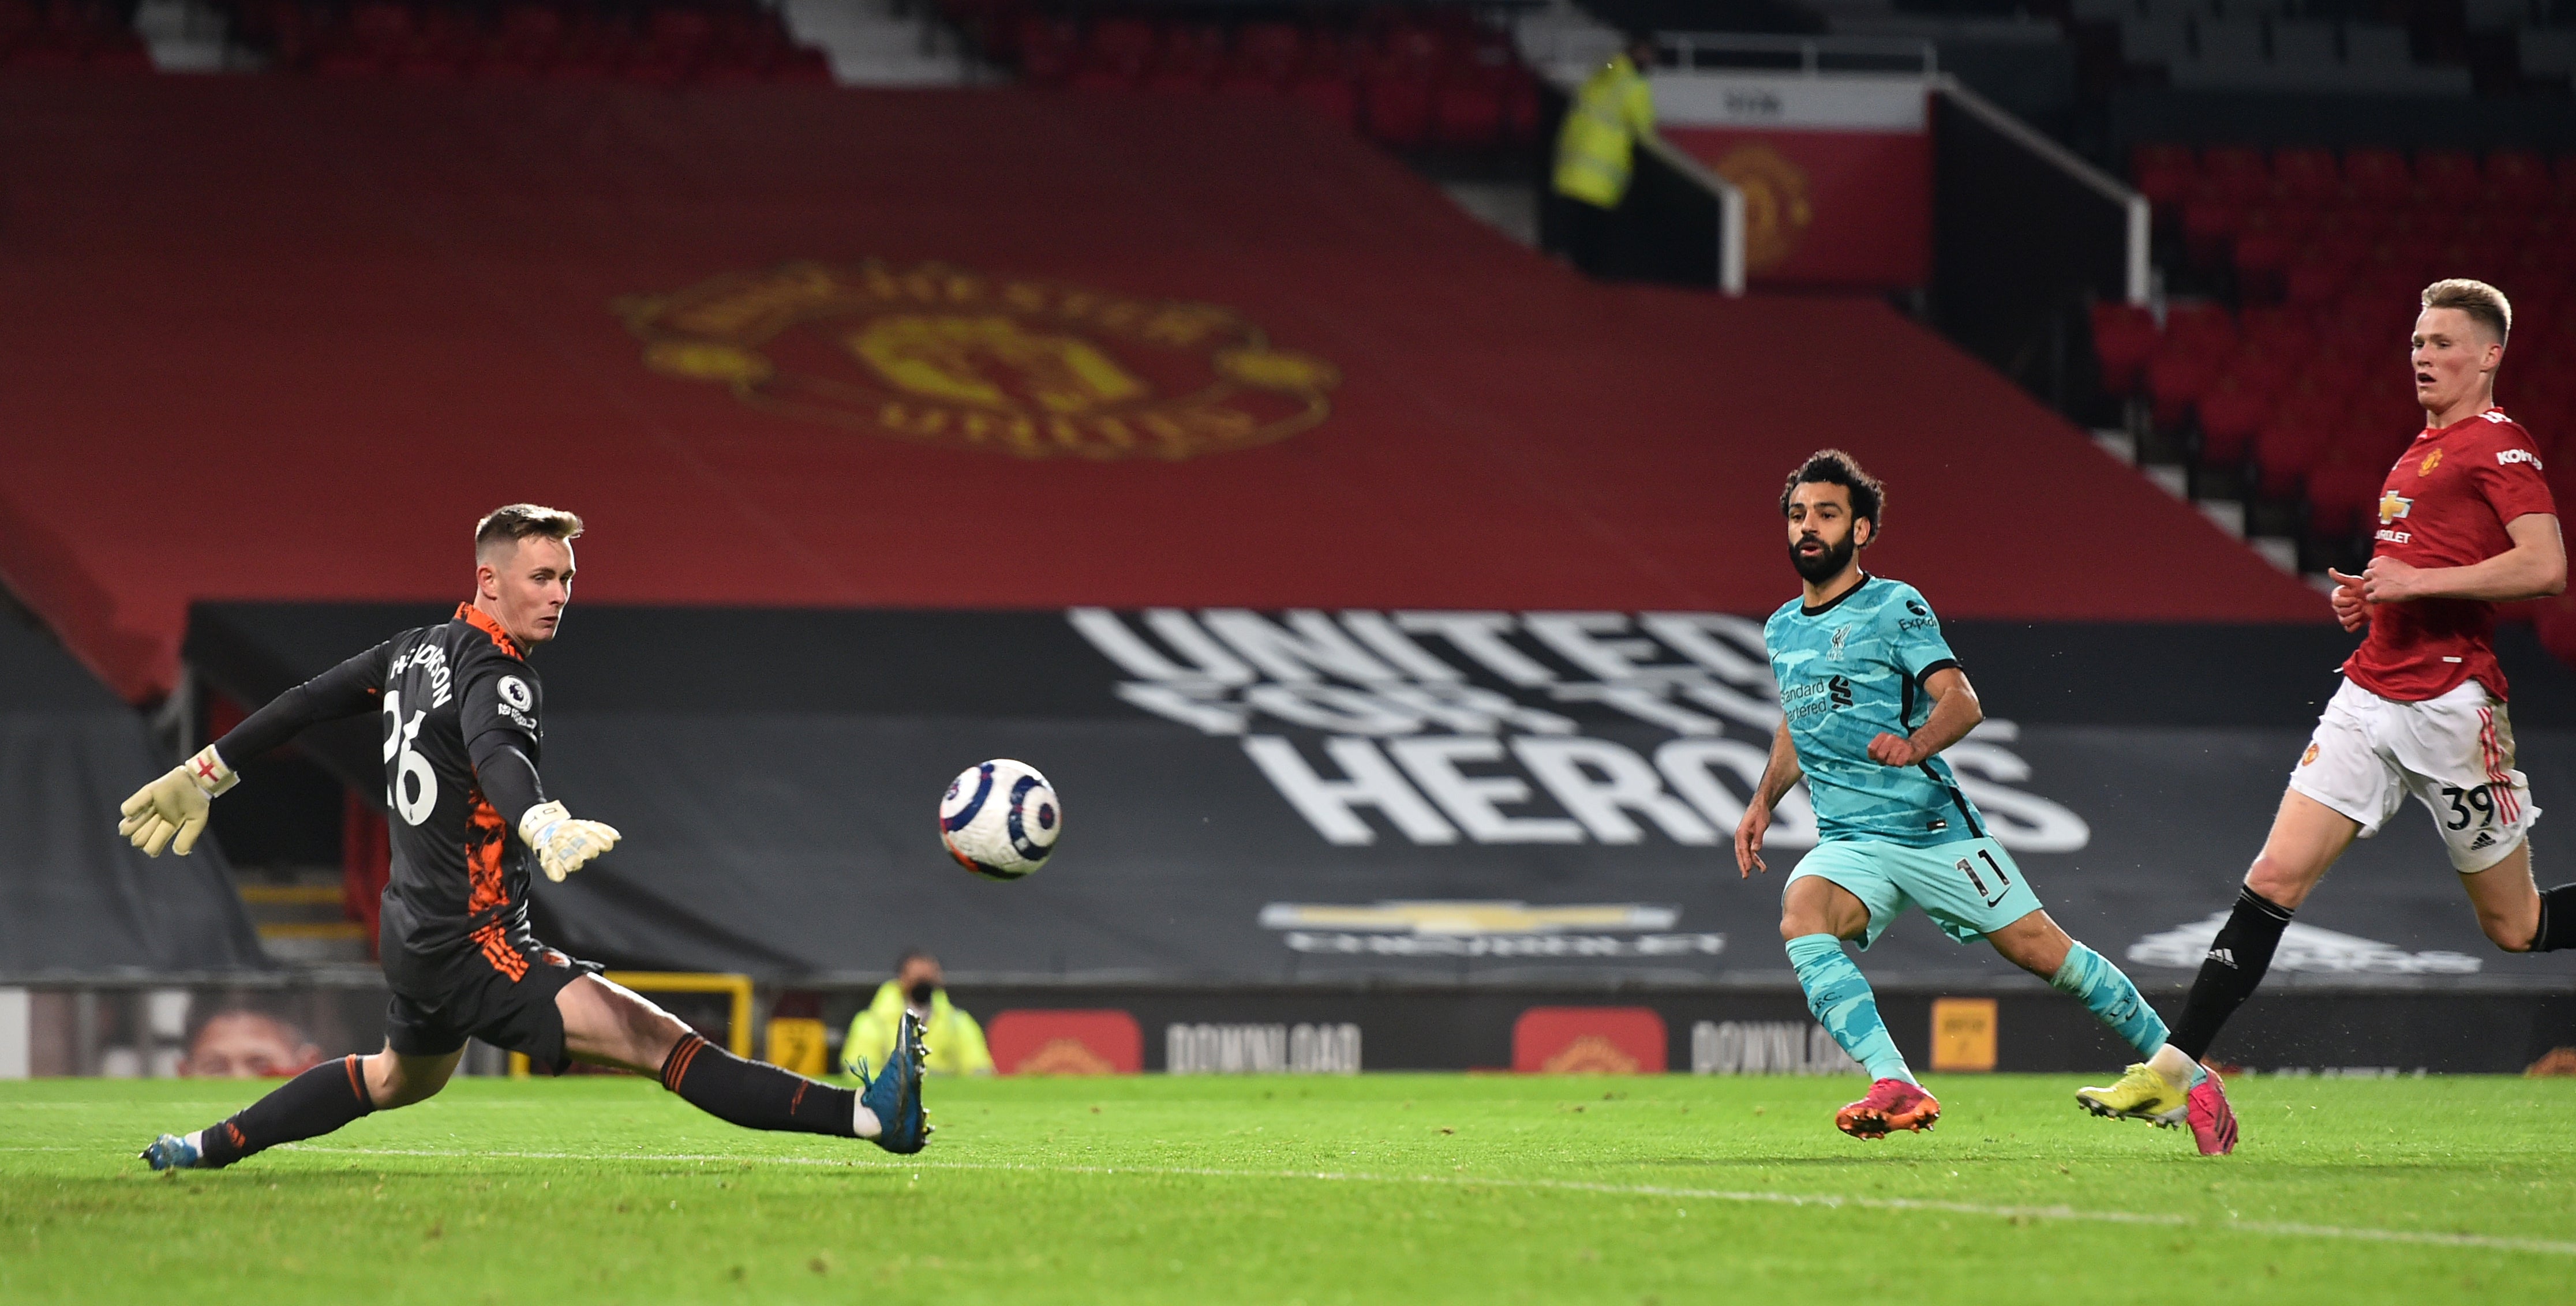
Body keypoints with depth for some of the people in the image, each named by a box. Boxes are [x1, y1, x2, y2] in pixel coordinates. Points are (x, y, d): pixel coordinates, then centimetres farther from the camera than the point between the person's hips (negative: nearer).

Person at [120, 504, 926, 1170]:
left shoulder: (420, 650, 9)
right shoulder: (495, 675, -19)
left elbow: (307, 703, 20)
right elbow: (494, 754, -41)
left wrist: (209, 772, 33)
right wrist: (547, 827, -62)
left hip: (415, 936, 10)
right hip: (473, 950, -10)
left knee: (401, 1077, 39)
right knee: (661, 1043, -24)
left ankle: (209, 1148, 49)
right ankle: (865, 1115, -38)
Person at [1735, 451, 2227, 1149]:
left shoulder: (1893, 606, -4)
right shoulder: (1781, 630, 15)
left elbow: (1961, 702, -14)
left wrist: (1913, 745, -34)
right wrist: (1763, 802, 19)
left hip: (1932, 826, -4)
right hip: (1848, 842, 4)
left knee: (2042, 950, -5)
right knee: (1801, 918, -28)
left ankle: (2179, 1071, 12)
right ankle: (1895, 1090, -36)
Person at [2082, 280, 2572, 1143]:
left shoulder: (2499, 445, -8)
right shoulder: (2421, 450, 19)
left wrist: (2420, 581, -18)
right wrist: (2365, 596, 11)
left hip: (2449, 706, -7)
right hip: (2371, 696, 7)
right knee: (2275, 878, -4)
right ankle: (2173, 1070, -7)